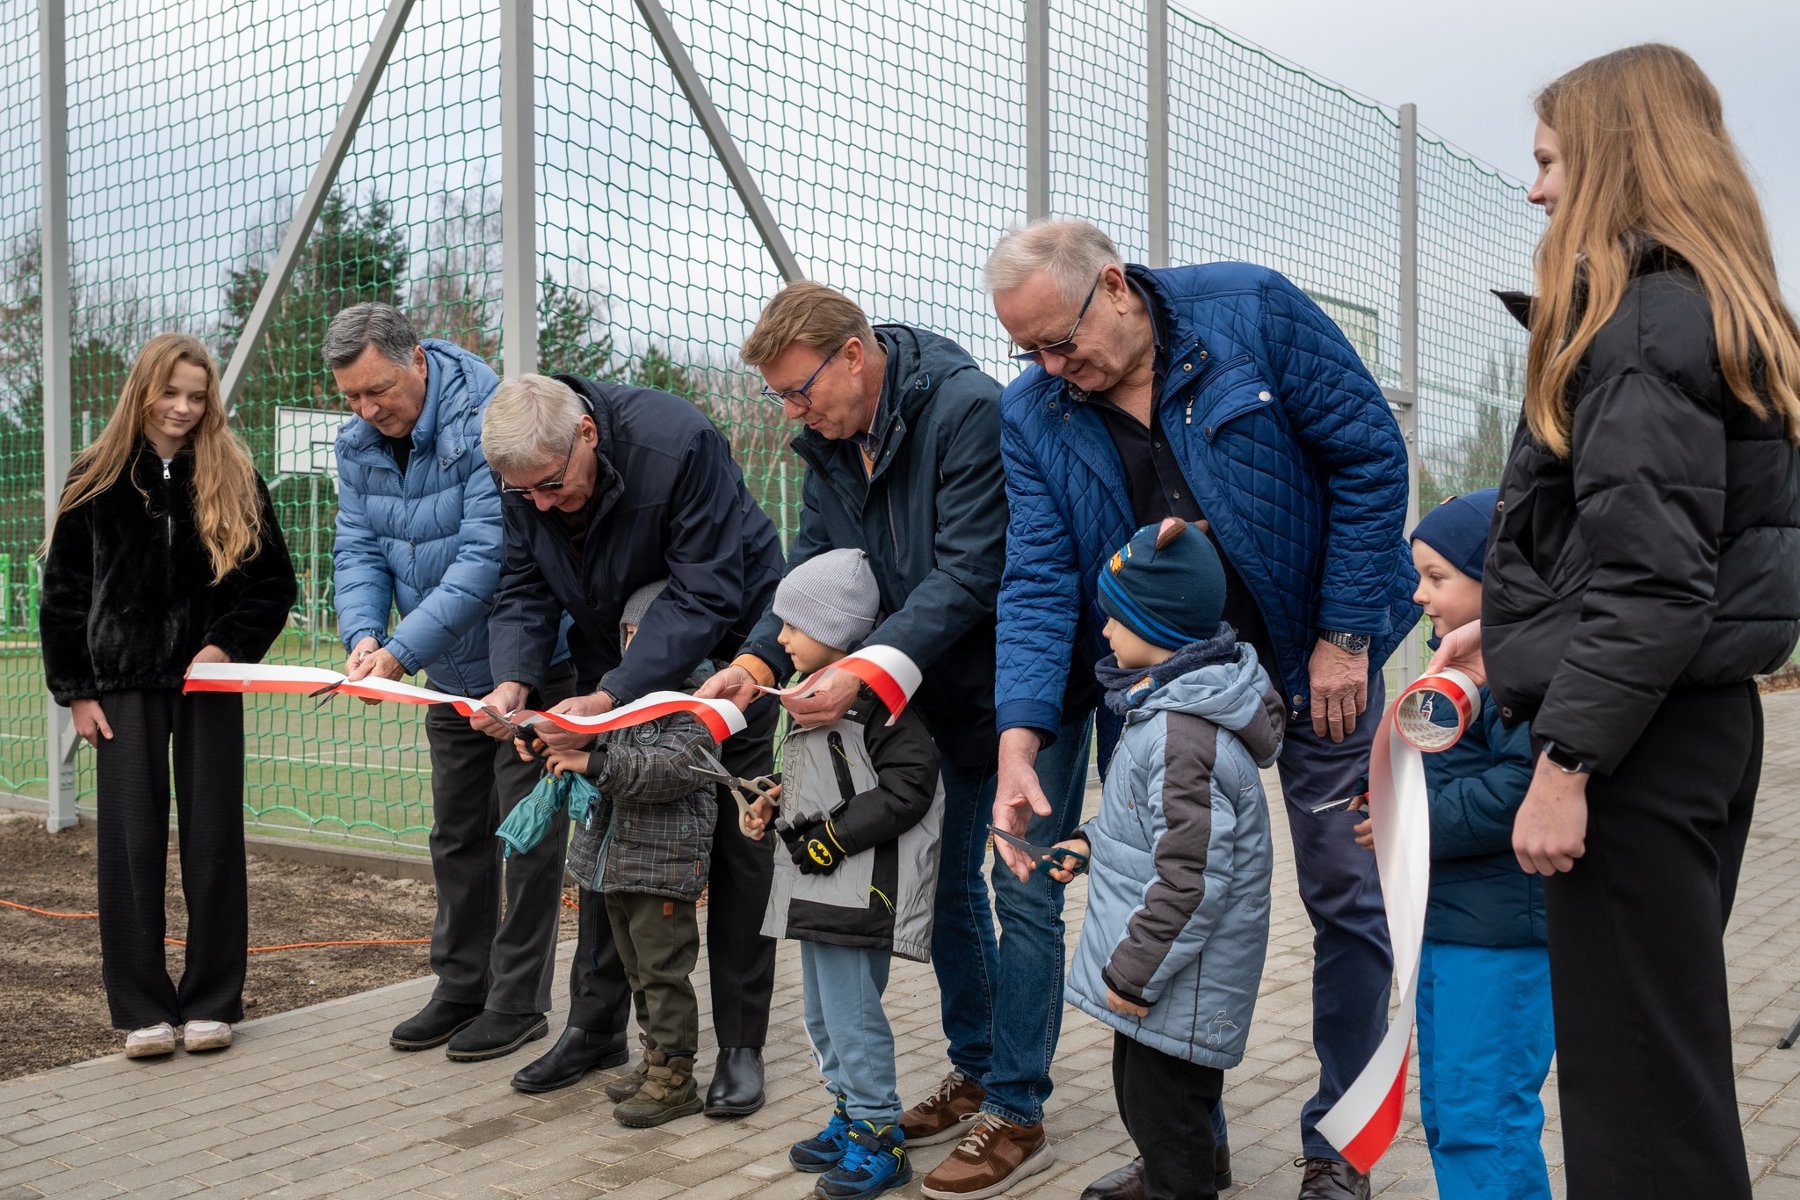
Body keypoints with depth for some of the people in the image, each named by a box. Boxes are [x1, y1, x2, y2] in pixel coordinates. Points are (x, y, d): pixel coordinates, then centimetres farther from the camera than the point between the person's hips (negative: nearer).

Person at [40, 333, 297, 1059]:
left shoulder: (234, 479, 3)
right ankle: (142, 1008, 8)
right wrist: (74, 690, 0)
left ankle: (211, 1002, 12)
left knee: (213, 839, 2)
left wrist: (228, 646, -10)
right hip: (125, 683, 0)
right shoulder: (98, 480, 3)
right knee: (130, 842, -1)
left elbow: (275, 583, 5)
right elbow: (62, 593, 6)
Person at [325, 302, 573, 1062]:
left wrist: (401, 651, -33)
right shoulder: (358, 443, 0)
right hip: (449, 674, 8)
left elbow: (484, 560, -31)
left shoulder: (488, 424, -26)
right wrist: (362, 634, -22)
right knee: (456, 835, 15)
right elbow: (358, 548, -2)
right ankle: (460, 989, 28)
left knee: (526, 832, -1)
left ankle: (518, 1002, 10)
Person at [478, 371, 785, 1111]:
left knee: (738, 841, -3)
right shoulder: (524, 473, -15)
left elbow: (705, 598, -34)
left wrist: (611, 697, -40)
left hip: (720, 645, -5)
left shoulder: (678, 445, -34)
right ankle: (595, 1027, 21)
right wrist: (513, 680, -29)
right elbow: (524, 591, -9)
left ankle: (741, 1044, 6)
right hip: (614, 661, 5)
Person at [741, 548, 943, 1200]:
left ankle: (879, 1139, 9)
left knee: (852, 1013, -4)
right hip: (817, 885, 10)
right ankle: (850, 1116, 33)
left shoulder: (874, 696, -17)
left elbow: (908, 785, -21)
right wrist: (775, 804, 10)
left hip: (861, 888, -10)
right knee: (822, 1013, 19)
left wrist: (835, 837, -20)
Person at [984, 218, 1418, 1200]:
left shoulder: (1251, 311, -14)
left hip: (1311, 664, -2)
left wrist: (1345, 636, -13)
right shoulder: (1031, 415, -6)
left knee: (1347, 896, 3)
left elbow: (1369, 455, -11)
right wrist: (1019, 738, -27)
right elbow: (1039, 582, -12)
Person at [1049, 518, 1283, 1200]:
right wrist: (1091, 841, 10)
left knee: (1163, 1113, 4)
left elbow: (1193, 877, -28)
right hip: (1152, 966, 11)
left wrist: (1135, 972, -21)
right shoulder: (1169, 704, 5)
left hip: (1180, 986, -11)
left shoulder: (1182, 738, -28)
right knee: (1140, 1098, 24)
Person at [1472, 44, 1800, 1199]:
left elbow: (1650, 575, -22)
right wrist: (1508, 632, 24)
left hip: (1635, 742, -10)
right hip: (1701, 717, 10)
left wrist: (1563, 762, -22)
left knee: (1636, 1072, -3)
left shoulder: (1638, 316, -14)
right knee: (1673, 1050, 18)